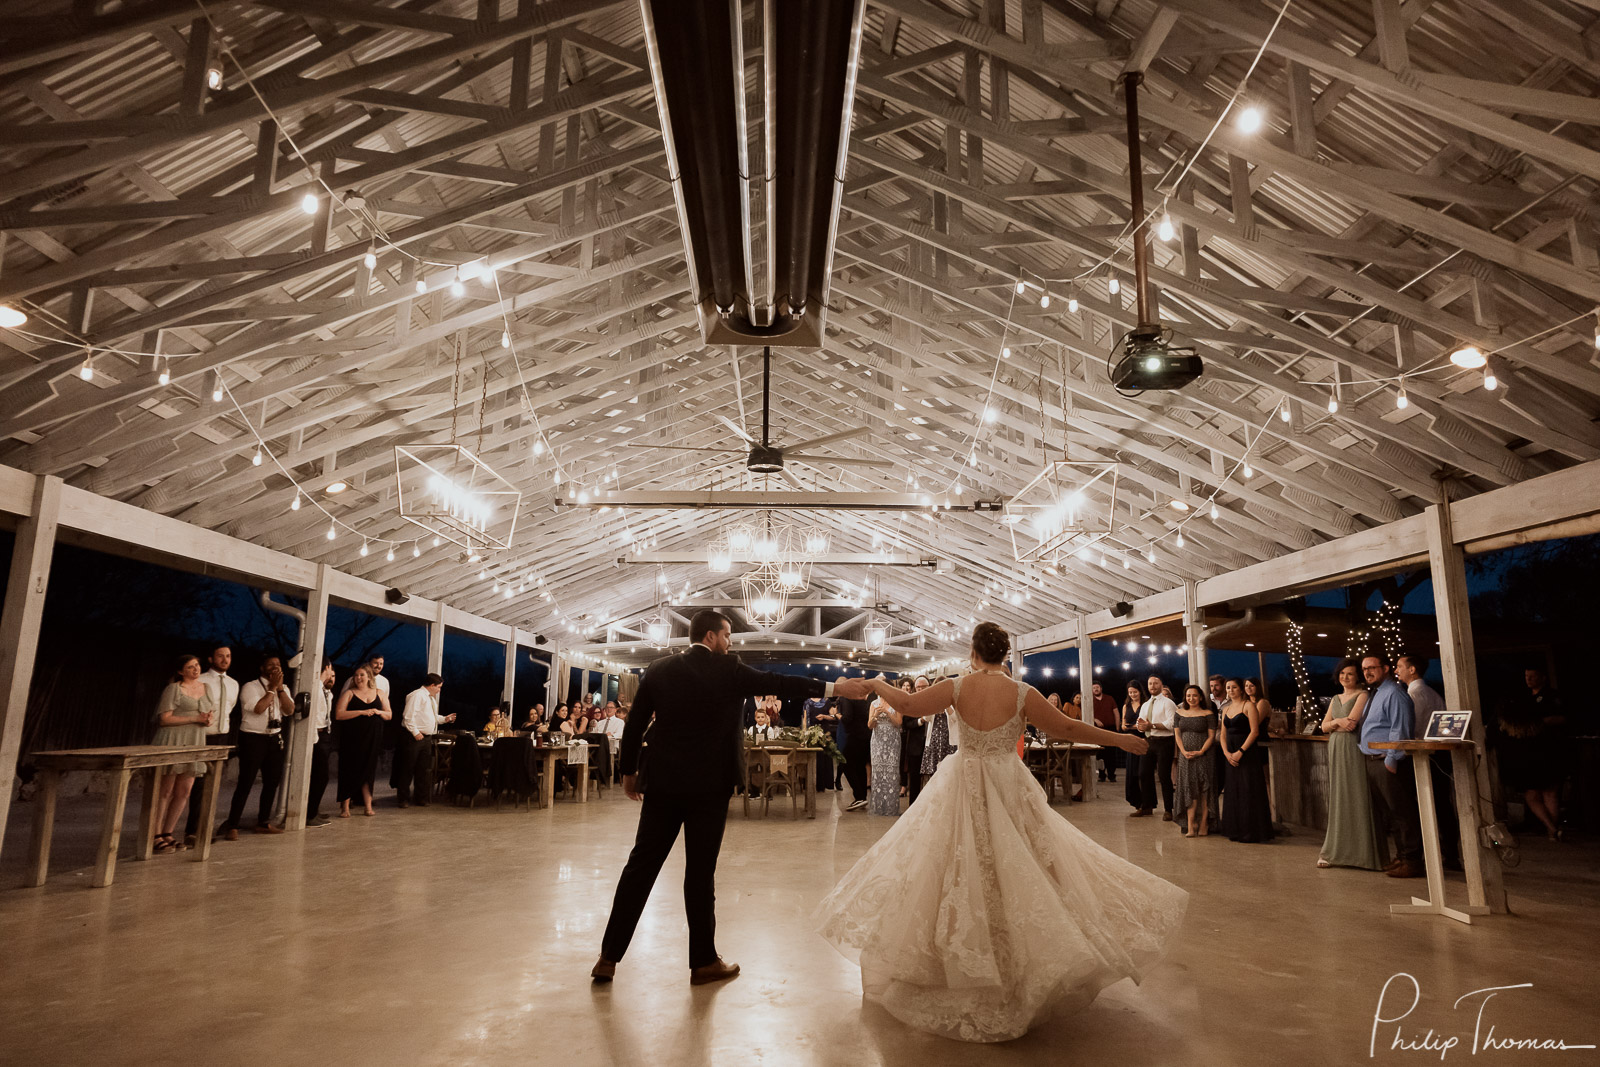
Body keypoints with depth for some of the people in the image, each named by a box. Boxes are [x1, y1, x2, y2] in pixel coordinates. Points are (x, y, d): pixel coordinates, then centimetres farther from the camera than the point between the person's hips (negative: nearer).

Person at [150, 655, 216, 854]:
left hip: (194, 744, 7)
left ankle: (167, 834, 16)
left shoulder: (205, 688, 15)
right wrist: (195, 718, -16)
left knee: (184, 792, 7)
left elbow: (212, 713, 22)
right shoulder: (174, 689, -5)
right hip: (172, 742, -6)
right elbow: (164, 718, -11)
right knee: (165, 791, -2)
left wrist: (209, 719, -1)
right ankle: (157, 837, 5)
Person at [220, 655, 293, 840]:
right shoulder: (250, 686, -6)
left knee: (272, 782, 10)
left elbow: (289, 710, -3)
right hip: (253, 738, -6)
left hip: (275, 738, 6)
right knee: (246, 783, -6)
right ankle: (232, 826, 2)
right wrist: (272, 687, -14)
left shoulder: (283, 689, 11)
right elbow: (258, 708, -20)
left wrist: (280, 688, -10)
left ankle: (263, 823, 23)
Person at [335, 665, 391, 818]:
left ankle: (368, 805, 10)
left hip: (372, 738, 3)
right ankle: (345, 807, 7)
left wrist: (378, 712, -8)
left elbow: (389, 715, 14)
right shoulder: (349, 693, 2)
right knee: (350, 770, -1)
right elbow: (338, 715, -10)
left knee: (368, 770, 6)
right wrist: (362, 712, -17)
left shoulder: (379, 693, 12)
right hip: (352, 738, -3)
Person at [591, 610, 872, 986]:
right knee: (700, 871, 4)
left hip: (663, 784, 4)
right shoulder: (727, 669, -7)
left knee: (641, 865, 10)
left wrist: (629, 772, 15)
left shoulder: (659, 669, 3)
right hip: (709, 785, -4)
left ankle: (608, 958, 15)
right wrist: (836, 688, -3)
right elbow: (778, 683, -7)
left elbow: (634, 724, 5)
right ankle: (704, 962, 17)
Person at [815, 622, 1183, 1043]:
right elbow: (1067, 728, -4)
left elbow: (906, 703, -7)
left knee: (957, 875, 11)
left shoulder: (957, 688, -10)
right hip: (1010, 792, 0)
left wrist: (875, 684, 12)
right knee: (1016, 876, 12)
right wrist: (1119, 739, 8)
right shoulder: (1022, 693, -11)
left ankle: (959, 970, 24)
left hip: (962, 794, 1)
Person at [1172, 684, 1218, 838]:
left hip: (1203, 755, -3)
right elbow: (1177, 734, 7)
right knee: (1188, 790, 1)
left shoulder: (1208, 714, 0)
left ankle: (1204, 825, 7)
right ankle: (1190, 827, 1)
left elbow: (1211, 736, -4)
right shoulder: (1180, 713, 11)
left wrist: (1201, 751, -15)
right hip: (1185, 757, 3)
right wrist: (1184, 752, -7)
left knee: (1204, 790, -1)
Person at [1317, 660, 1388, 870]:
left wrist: (1333, 724, 2)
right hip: (1336, 750, 7)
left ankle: (1363, 851, -1)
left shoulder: (1362, 695, -3)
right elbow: (1324, 727, 11)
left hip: (1354, 750, -7)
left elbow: (1352, 723, -13)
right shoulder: (1335, 699, 18)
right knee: (1338, 799, 7)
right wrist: (1338, 721, -7)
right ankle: (1338, 850, 10)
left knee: (1357, 798, -7)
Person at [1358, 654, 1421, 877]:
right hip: (1372, 762, 10)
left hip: (1388, 763, -10)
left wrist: (1391, 760, -20)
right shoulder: (1373, 695, 18)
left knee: (1402, 813, -3)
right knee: (1388, 814, 15)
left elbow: (1400, 729, -19)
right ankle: (1401, 856, 24)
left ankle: (1411, 862, 3)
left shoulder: (1393, 693, -12)